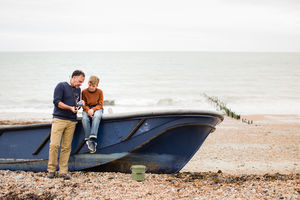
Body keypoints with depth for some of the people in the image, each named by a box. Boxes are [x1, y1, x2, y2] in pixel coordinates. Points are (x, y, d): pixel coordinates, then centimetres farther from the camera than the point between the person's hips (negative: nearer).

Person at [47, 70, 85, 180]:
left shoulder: (78, 90, 20)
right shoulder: (61, 86, 0)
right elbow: (57, 102, -8)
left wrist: (79, 105, 5)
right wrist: (70, 108, -15)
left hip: (72, 121, 5)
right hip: (59, 119, -5)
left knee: (66, 147, 1)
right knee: (54, 145, -10)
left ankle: (63, 171, 3)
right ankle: (51, 169, 0)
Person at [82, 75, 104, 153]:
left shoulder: (100, 92, 0)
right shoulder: (84, 92, 1)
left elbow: (100, 105, -1)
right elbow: (84, 104, 4)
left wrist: (93, 109, -19)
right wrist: (88, 110, -18)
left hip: (97, 109, -1)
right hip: (87, 109, 1)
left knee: (96, 116, -38)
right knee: (85, 119, -34)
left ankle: (93, 138, -46)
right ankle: (88, 140, -36)